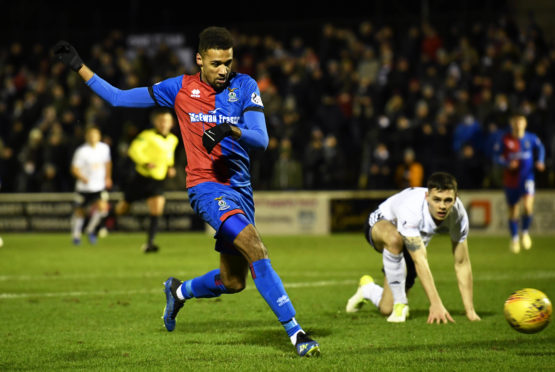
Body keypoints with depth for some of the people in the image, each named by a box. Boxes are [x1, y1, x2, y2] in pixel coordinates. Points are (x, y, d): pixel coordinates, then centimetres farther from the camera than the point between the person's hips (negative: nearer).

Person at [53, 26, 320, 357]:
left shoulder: (244, 86, 3)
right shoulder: (181, 88, 2)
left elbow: (261, 140, -7)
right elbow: (119, 98, 10)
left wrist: (231, 130, -27)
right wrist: (79, 67, 6)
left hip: (240, 188, 4)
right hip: (207, 186, -4)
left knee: (233, 282, 10)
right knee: (256, 250, -26)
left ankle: (179, 291, 41)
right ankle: (295, 332, -24)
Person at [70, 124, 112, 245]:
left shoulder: (104, 148, -1)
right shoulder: (81, 151, -15)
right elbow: (74, 169, -14)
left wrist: (108, 177, 18)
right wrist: (82, 178, -30)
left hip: (99, 186, 3)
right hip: (84, 188, -3)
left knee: (102, 208, -16)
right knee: (80, 212, 9)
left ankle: (91, 230, 9)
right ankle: (76, 234, 34)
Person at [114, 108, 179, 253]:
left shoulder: (173, 140, 8)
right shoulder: (147, 136, -13)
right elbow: (134, 150, -25)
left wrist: (170, 167, 9)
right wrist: (146, 163, -36)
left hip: (157, 181, 4)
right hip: (141, 178, -4)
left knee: (156, 210, -15)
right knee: (122, 209, 9)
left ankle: (149, 243, -14)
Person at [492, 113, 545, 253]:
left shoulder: (531, 138, -3)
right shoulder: (504, 139, -8)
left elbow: (540, 148, 17)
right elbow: (496, 156, -3)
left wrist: (540, 161, 1)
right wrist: (507, 163, -20)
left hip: (527, 177, 0)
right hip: (511, 179, 0)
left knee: (528, 205, -21)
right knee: (513, 211, 9)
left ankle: (525, 232, 7)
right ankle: (514, 239, 32)